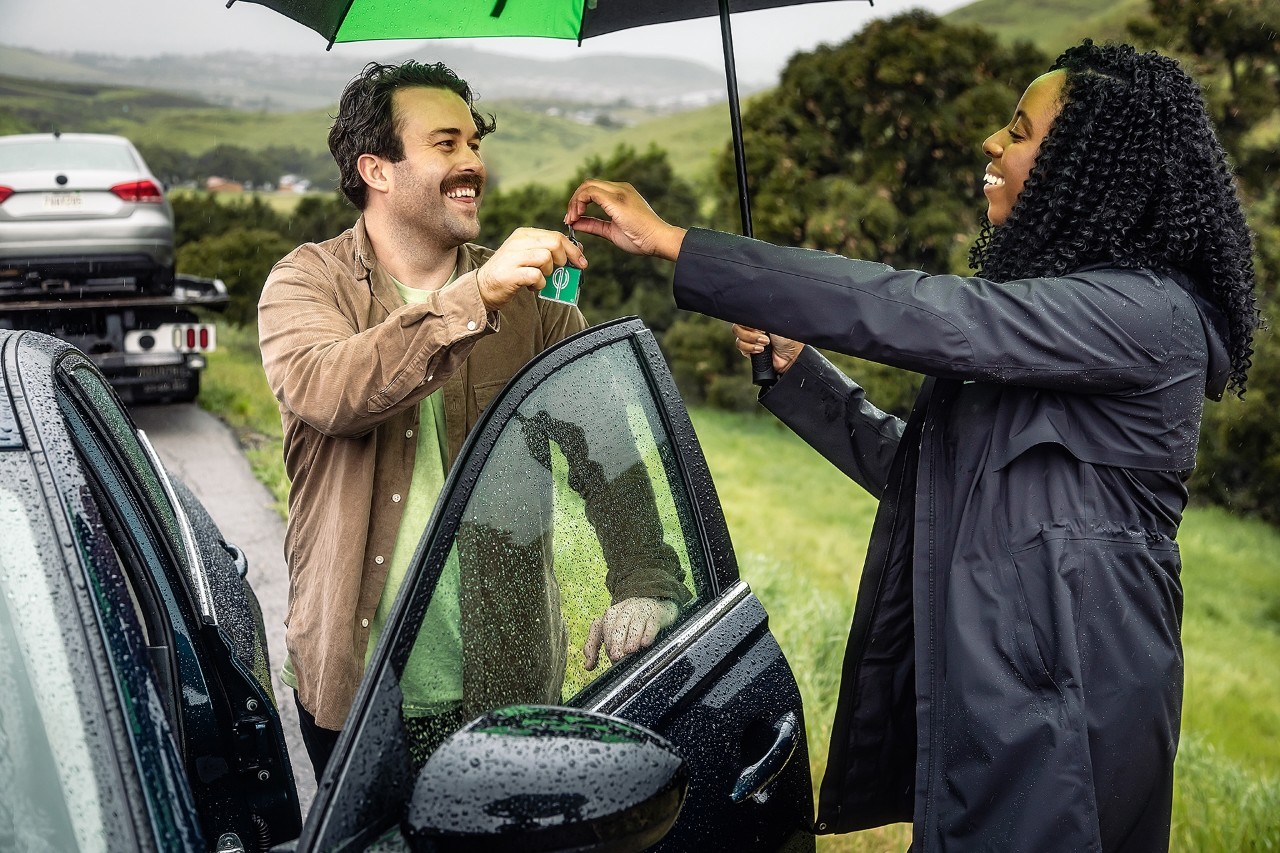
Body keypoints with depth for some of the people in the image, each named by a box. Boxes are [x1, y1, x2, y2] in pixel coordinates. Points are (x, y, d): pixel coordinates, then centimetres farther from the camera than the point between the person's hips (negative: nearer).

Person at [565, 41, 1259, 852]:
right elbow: (911, 467, 16)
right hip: (983, 678, 9)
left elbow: (911, 311, -27)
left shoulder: (1146, 310, -17)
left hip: (1058, 707, -9)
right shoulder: (1050, 300, 15)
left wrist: (672, 242, -24)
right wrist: (793, 365, 6)